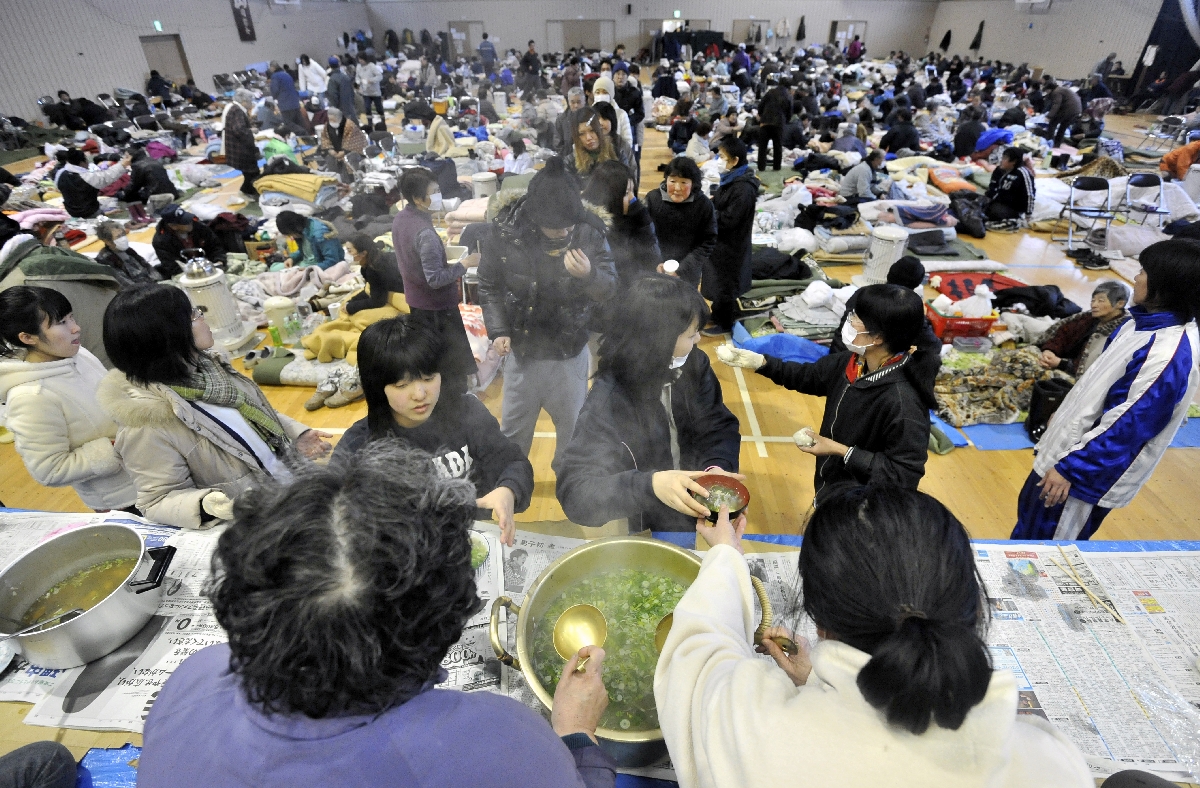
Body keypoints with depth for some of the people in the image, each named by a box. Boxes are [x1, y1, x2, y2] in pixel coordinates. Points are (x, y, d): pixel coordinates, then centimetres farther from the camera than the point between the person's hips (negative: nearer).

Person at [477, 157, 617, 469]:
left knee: (573, 424, 19)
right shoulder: (504, 232, -16)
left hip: (570, 351, 0)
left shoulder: (589, 232, -16)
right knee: (514, 425, 18)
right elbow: (489, 287, -3)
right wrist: (498, 330, -13)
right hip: (522, 349, 0)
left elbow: (610, 288, -10)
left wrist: (589, 275, -31)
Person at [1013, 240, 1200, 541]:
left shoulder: (1168, 353, -29)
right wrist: (1063, 416, 21)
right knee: (1030, 519, 25)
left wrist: (1069, 468, -22)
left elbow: (1129, 425, -26)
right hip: (1070, 442, 9)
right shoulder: (1147, 323, 0)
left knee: (1047, 553, 10)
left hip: (1089, 470, -9)